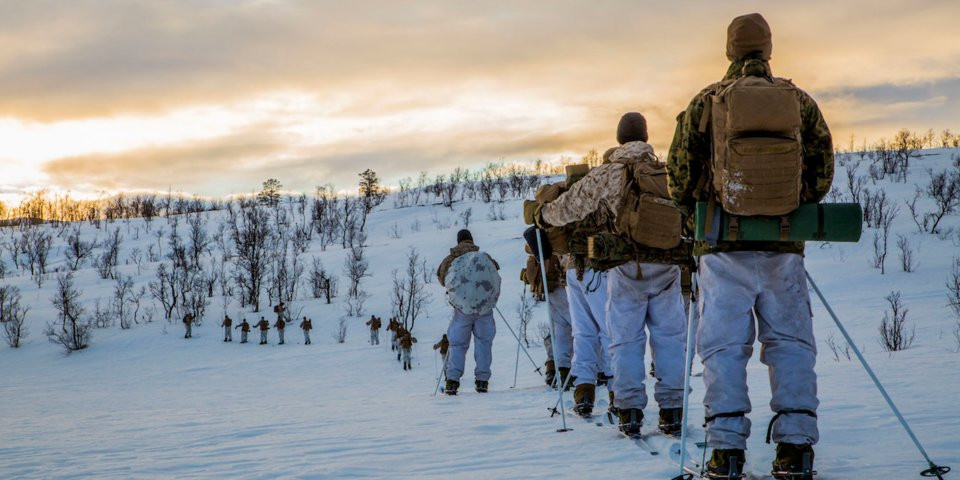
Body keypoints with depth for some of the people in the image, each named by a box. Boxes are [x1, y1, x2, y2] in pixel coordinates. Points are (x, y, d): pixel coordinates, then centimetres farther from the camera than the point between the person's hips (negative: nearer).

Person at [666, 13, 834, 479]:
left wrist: (697, 211, 21)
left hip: (724, 247, -1)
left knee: (723, 344, 3)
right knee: (790, 341, 8)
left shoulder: (705, 102, 1)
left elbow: (681, 174, 2)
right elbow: (823, 171, 8)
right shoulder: (800, 101, 6)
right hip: (783, 247, 1)